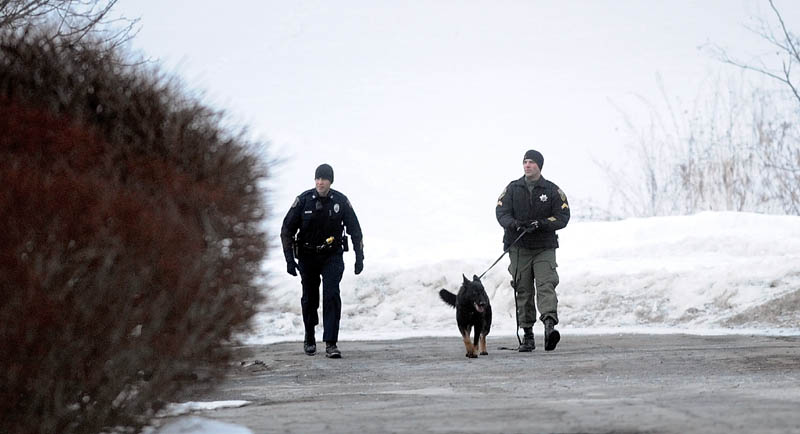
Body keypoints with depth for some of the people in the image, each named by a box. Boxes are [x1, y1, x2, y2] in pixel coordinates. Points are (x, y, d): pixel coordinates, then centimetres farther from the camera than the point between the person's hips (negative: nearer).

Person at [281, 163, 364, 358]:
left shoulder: (341, 201, -7)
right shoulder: (303, 200, -10)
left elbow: (355, 230, 4)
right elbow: (287, 230, -5)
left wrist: (359, 257, 0)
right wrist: (289, 259, -10)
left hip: (332, 256, -1)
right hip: (308, 256, 1)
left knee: (331, 295, -15)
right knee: (310, 298, 9)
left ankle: (331, 344, -18)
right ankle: (309, 338, 31)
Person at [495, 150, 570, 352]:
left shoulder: (553, 191, 4)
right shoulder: (513, 189, 9)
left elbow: (563, 217, -2)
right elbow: (501, 212, 0)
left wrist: (541, 224, -18)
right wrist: (513, 224, -21)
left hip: (545, 247, -2)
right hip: (519, 247, 2)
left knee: (546, 285, -19)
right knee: (523, 291, 3)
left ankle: (550, 326, -34)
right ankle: (528, 335, 9)